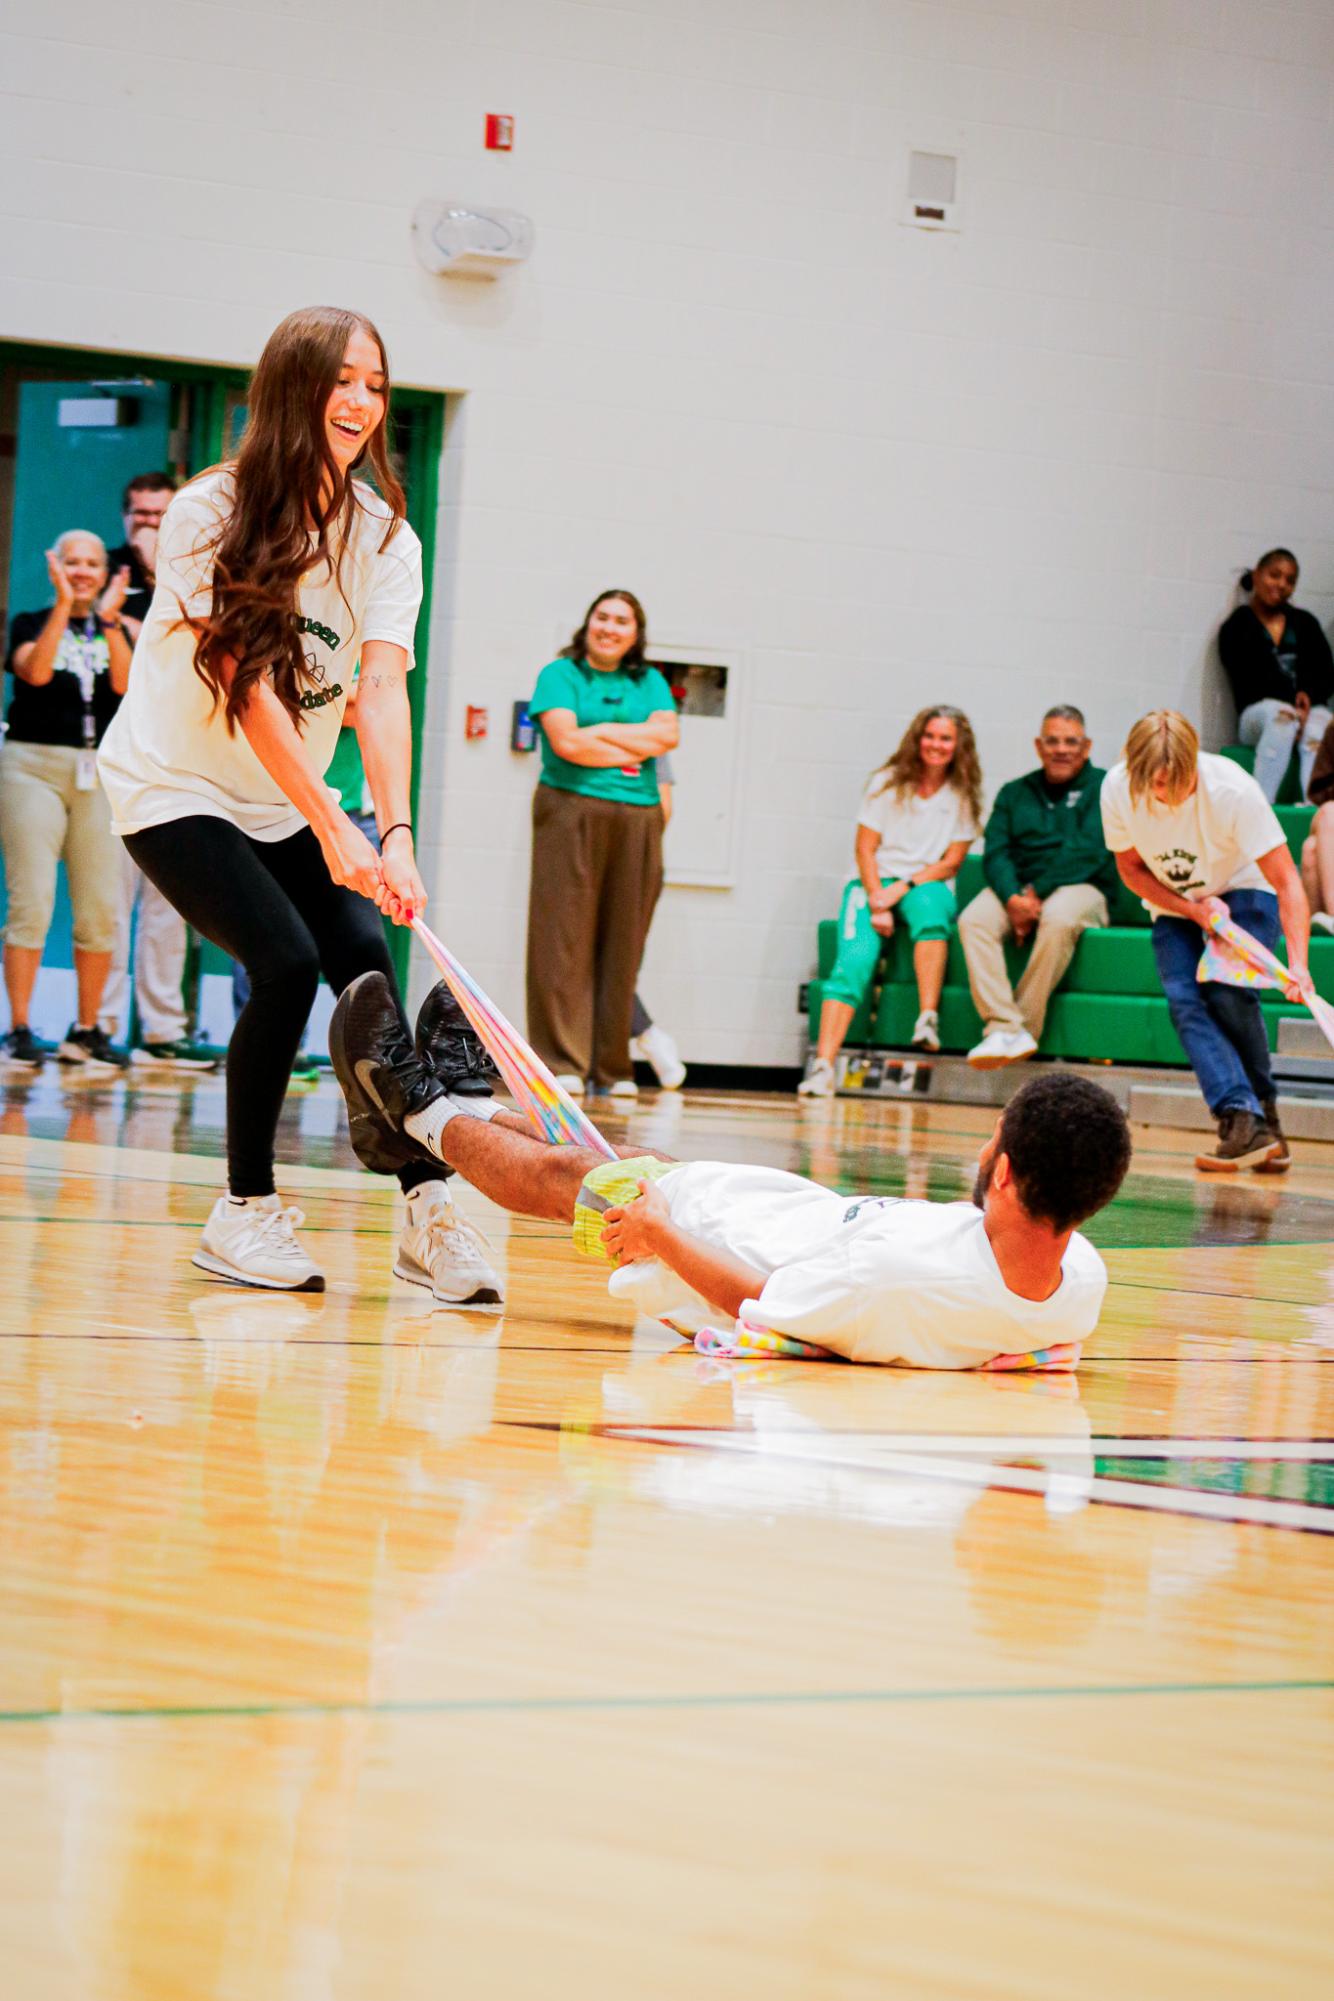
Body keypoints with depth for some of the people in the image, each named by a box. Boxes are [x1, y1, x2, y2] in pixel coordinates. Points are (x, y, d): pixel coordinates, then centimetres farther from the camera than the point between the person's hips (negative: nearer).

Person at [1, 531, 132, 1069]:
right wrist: (64, 606, -14)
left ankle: (86, 1030, 7)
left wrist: (110, 619, -12)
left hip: (100, 776, 3)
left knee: (101, 909, -2)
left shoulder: (116, 631, 15)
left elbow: (125, 683, -4)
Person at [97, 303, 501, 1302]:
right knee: (288, 963, -21)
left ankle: (429, 1208, -15)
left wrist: (397, 837, -34)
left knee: (366, 958, -17)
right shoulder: (211, 512, -17)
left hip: (289, 804, 4)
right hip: (176, 787, -4)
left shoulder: (385, 539, -5)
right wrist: (332, 827, -32)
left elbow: (383, 688, -19)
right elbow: (246, 686, -24)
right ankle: (246, 1211, -6)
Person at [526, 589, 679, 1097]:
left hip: (637, 819, 4)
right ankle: (561, 1064, -8)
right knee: (565, 939, -7)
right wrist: (634, 748, -2)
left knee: (623, 941, 2)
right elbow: (565, 741, -10)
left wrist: (598, 731, -5)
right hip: (571, 812, -4)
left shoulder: (649, 682, 18)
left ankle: (612, 1067, 5)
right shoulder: (561, 674, 5)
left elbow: (667, 734, 0)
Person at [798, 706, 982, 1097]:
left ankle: (928, 1019, -41)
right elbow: (865, 848, -1)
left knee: (930, 904, -38)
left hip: (926, 885, 0)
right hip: (874, 885, 0)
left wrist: (904, 887, -14)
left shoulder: (963, 796, 5)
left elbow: (952, 861, 0)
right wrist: (877, 902, -15)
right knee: (854, 960, -26)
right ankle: (823, 1067, -38)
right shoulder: (888, 783, 3)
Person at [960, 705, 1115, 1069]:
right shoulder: (1015, 793, 19)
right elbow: (995, 852, 6)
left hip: (1079, 887, -3)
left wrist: (1037, 893, -15)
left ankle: (1025, 1025, -32)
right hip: (1017, 887, 3)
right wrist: (1013, 898, -15)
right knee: (974, 920, -28)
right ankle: (1005, 1028, -38)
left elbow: (1090, 851, -7)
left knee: (1059, 919, -38)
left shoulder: (1103, 787, 7)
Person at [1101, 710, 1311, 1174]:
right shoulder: (1117, 789, -23)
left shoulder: (1232, 789, -32)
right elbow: (1131, 870, -6)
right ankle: (1245, 1122, -33)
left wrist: (1297, 964, -42)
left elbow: (1287, 882, -30)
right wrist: (1194, 910, -21)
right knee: (1184, 998, -22)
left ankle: (1264, 1115, -11)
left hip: (1243, 891, -3)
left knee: (1226, 990, -27)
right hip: (1174, 906, 3)